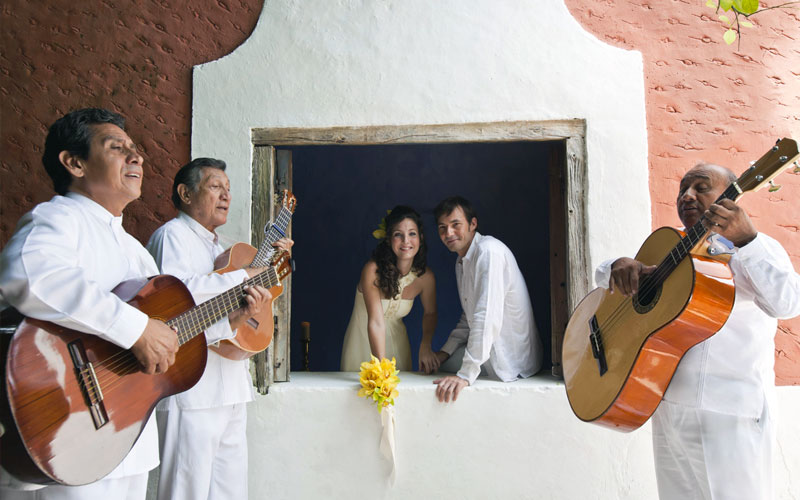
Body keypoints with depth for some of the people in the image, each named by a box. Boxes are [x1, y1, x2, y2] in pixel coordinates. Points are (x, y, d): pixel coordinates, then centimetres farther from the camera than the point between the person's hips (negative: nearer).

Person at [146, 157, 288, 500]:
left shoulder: (216, 246, 24)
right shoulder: (173, 235, -5)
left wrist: (272, 264, 8)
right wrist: (244, 276, -18)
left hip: (230, 390, 9)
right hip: (193, 391, -9)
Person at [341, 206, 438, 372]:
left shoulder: (425, 276, -14)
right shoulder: (373, 270, -26)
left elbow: (430, 313, 3)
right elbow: (376, 322, -31)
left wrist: (426, 345, -13)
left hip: (396, 340, 3)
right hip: (363, 339, -3)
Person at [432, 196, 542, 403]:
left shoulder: (489, 250, -21)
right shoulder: (461, 261, 11)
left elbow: (488, 317, -31)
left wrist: (466, 375, -33)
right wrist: (445, 351, 6)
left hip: (510, 361, -9)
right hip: (492, 351, 9)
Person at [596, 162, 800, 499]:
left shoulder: (757, 249, -4)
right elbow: (601, 273, 10)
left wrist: (746, 241, -33)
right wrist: (620, 267, -13)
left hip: (730, 414, -5)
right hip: (667, 407, 5)